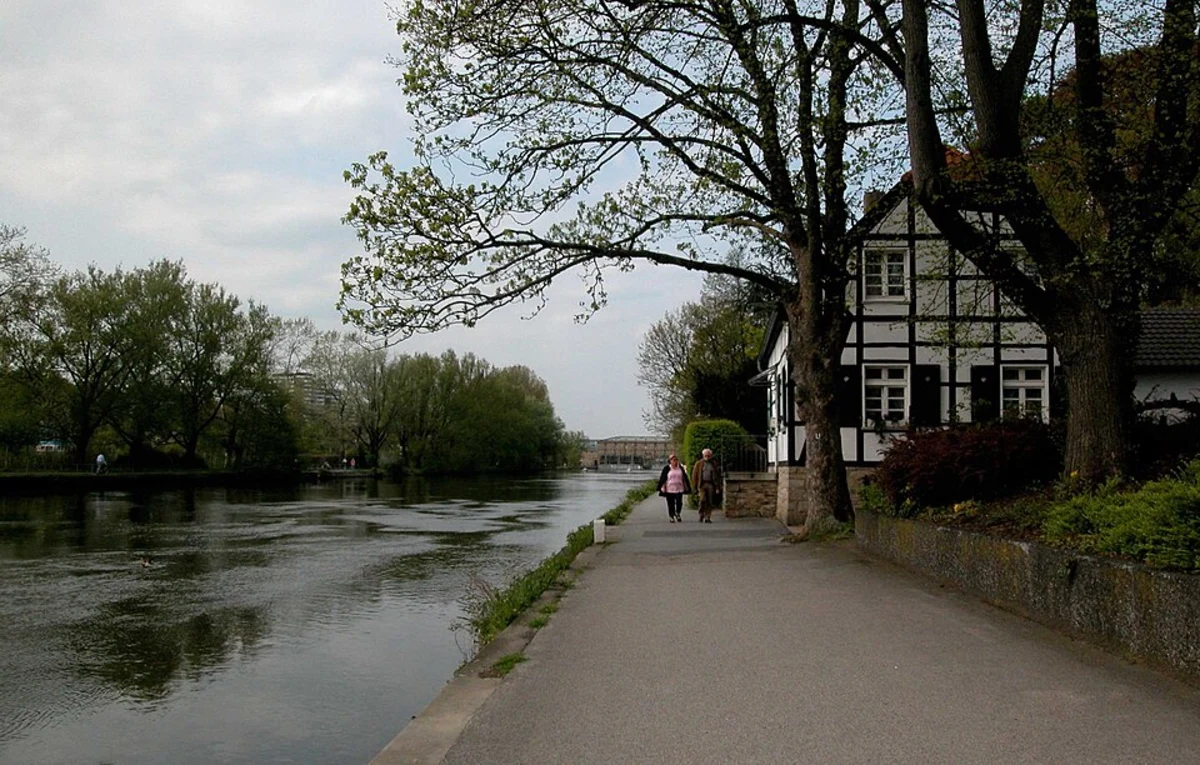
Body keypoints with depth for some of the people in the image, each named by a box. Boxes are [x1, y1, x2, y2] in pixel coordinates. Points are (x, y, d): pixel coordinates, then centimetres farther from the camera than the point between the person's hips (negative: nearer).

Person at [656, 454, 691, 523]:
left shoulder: (681, 468, 9)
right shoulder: (667, 469, -1)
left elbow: (685, 478, 15)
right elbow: (662, 479, 0)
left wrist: (687, 488, 14)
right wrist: (662, 488, -5)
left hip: (679, 489, 2)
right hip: (669, 490, -2)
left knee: (679, 503, -5)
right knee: (671, 504, 1)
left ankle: (678, 514, 19)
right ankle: (672, 517, 14)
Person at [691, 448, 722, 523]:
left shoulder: (714, 464, 10)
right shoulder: (699, 463, 7)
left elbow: (718, 476, 10)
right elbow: (694, 475, 6)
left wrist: (718, 487, 3)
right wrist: (695, 487, 0)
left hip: (711, 485, 1)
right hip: (702, 484, -1)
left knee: (710, 502, 0)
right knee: (702, 500, -14)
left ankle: (707, 518, 6)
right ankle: (701, 516, 3)